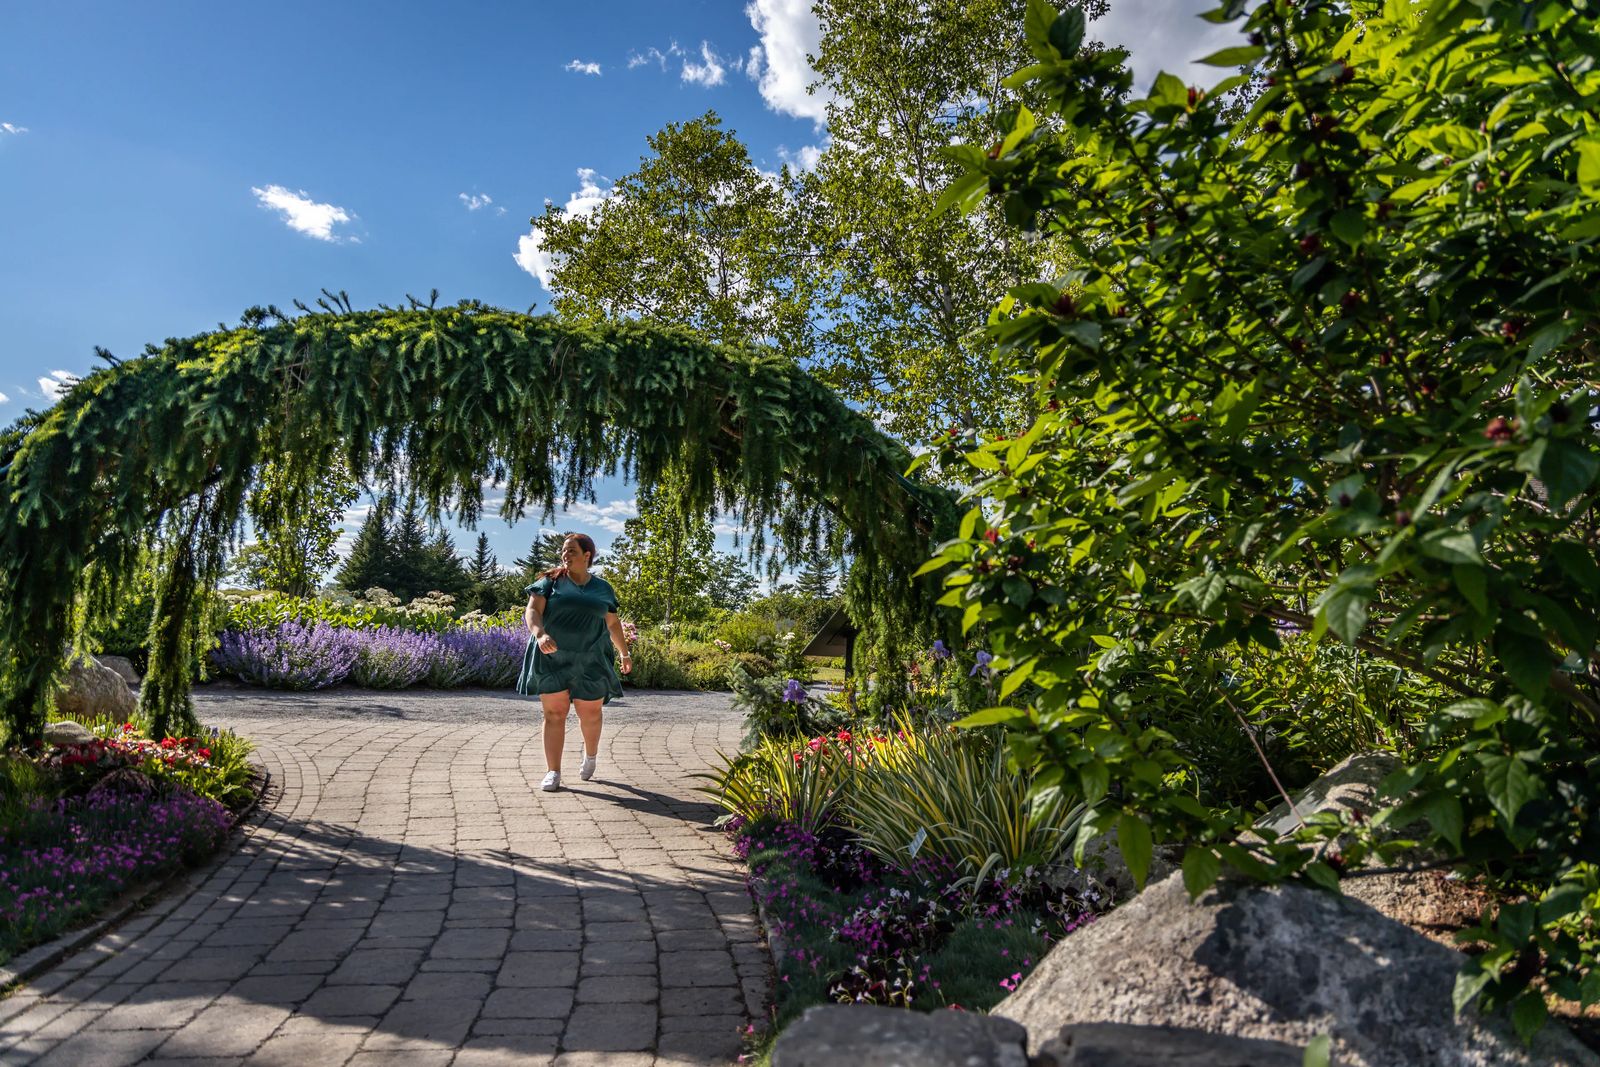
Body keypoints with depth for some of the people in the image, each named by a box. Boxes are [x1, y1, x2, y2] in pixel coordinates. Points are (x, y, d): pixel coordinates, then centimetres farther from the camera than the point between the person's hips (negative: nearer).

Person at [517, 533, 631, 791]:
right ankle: (553, 772, 4)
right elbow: (532, 611, -10)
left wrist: (624, 653, 19)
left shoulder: (603, 588, 9)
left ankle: (591, 755, 36)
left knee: (590, 713, 8)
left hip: (589, 661, 2)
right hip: (552, 657, -1)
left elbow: (612, 622, 18)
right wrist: (540, 635, -28)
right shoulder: (551, 581, 2)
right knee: (554, 713, -2)